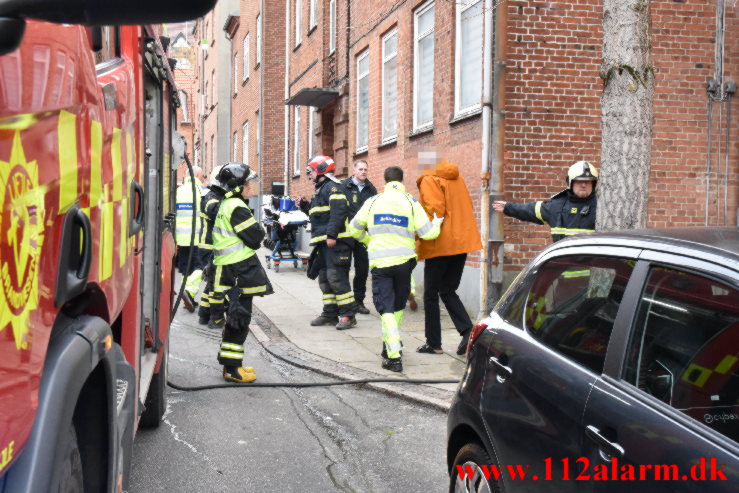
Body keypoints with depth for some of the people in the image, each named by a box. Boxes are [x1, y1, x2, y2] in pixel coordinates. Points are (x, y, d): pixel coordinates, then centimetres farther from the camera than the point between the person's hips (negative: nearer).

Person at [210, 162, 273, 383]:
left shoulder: (224, 205, 17)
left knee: (235, 317, 16)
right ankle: (231, 368, -1)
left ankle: (231, 363, 24)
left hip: (225, 269, 10)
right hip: (241, 269, -10)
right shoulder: (237, 208, -15)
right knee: (239, 317, -5)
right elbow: (255, 238, -17)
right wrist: (259, 228, 3)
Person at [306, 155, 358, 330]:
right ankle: (330, 313, 19)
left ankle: (348, 315, -9)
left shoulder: (333, 187, -9)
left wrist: (332, 234, -26)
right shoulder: (320, 189, 24)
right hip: (325, 243, 11)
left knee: (336, 277, -13)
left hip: (335, 242, -11)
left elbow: (339, 211, -22)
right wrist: (304, 206, 18)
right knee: (325, 278, 12)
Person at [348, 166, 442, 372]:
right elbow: (427, 233, -3)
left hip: (379, 261, -1)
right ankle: (390, 345, 31)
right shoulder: (410, 202, 1)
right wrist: (436, 224, 19)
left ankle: (394, 356, -14)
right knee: (398, 306, 19)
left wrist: (368, 240, 31)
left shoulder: (373, 202, 5)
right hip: (404, 260, 1)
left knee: (386, 307, -2)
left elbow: (354, 229, 12)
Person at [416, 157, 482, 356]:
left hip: (440, 245, -7)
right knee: (448, 291, 15)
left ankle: (433, 343, 9)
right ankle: (467, 330, -4)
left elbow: (435, 210, -18)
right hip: (462, 242, 7)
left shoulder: (429, 180, -7)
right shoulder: (457, 178, 15)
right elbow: (466, 207, 18)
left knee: (431, 294, 5)